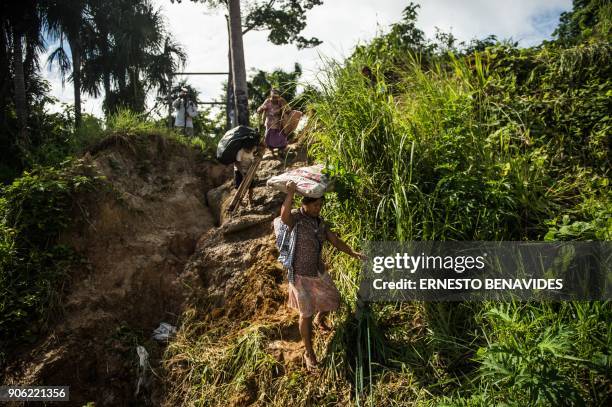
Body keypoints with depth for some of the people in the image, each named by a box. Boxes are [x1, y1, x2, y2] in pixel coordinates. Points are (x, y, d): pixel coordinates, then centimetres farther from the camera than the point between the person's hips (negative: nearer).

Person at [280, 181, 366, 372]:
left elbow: (336, 241, 9)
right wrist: (290, 193, -44)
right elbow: (284, 216, -42)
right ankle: (309, 353, 22)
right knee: (306, 314, 2)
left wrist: (353, 253, 0)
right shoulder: (296, 217, -18)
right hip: (301, 275, -7)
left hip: (319, 272, 7)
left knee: (333, 302, 20)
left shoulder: (321, 223, 3)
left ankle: (319, 319, 55)